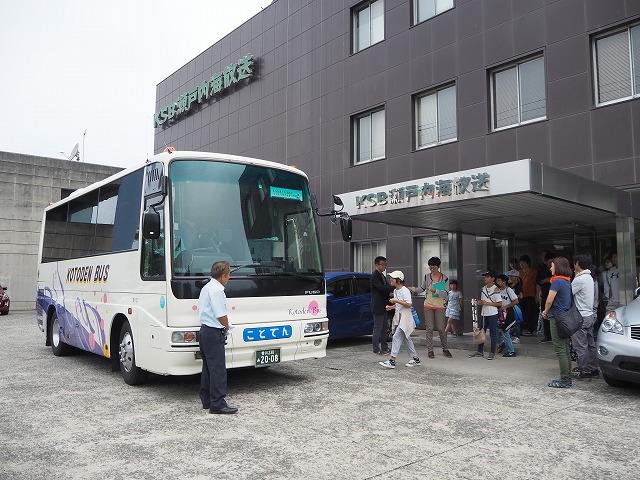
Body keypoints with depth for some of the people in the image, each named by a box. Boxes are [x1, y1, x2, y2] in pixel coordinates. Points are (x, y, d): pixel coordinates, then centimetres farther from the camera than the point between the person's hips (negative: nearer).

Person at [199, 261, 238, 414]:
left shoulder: (206, 287, 15)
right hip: (214, 333, -11)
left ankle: (207, 400, 23)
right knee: (218, 368, -7)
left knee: (208, 367, 15)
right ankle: (218, 404, -5)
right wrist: (227, 326, 1)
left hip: (205, 330, 11)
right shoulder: (217, 290, -17)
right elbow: (221, 315, -20)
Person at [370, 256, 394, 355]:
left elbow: (386, 288, 14)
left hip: (384, 306, 10)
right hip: (378, 307, -10)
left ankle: (384, 347, 23)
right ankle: (376, 349, 4)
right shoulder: (374, 276, -15)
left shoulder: (382, 276, 15)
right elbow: (382, 288, -26)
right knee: (378, 328, -3)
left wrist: (390, 292, -7)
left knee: (384, 328, 14)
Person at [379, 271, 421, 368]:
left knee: (397, 337, -12)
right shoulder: (395, 291, 13)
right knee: (406, 338, 13)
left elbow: (409, 304, -22)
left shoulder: (404, 290, -15)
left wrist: (396, 301, -22)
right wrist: (391, 307, 5)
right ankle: (415, 359, 21)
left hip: (405, 317, -10)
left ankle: (392, 360, -13)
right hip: (399, 317, 10)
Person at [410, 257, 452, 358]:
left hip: (439, 306, -2)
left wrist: (435, 291, -25)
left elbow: (446, 293, -9)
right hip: (428, 305, 2)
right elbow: (422, 288, 14)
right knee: (429, 328, 2)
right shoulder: (427, 276, 4)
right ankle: (430, 350, 8)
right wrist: (413, 289, -3)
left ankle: (445, 349, 17)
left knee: (441, 328, 0)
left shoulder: (444, 278, -3)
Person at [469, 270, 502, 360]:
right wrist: (479, 302, -2)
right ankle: (480, 351, 20)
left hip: (492, 314, -7)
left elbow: (500, 303, -11)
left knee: (493, 333, 0)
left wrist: (487, 303, -16)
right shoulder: (483, 288, 10)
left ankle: (492, 353, 8)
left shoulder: (496, 289, -8)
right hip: (484, 314, 7)